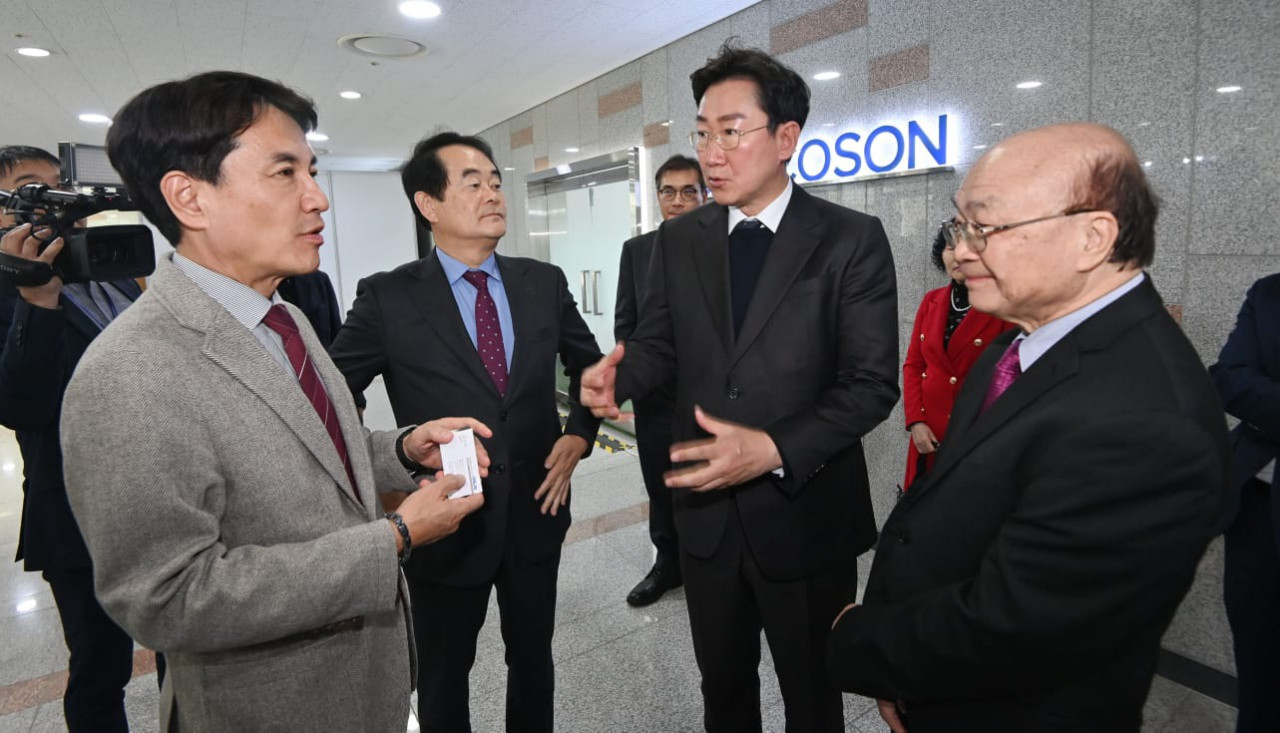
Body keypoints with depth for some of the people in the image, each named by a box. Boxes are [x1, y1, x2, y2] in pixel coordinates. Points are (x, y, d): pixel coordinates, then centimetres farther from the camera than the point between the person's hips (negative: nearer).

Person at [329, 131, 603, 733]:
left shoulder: (544, 283, -2)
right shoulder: (388, 298, -11)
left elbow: (590, 364, 10)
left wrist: (579, 435, -2)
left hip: (536, 512, 3)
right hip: (445, 524, -2)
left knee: (533, 662, 24)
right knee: (443, 681, 21)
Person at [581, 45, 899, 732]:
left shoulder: (852, 240, -9)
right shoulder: (678, 240, 3)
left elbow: (872, 382, -13)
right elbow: (659, 340, 6)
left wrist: (778, 451, -26)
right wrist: (617, 377, -16)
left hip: (806, 513, -3)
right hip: (706, 512, 4)